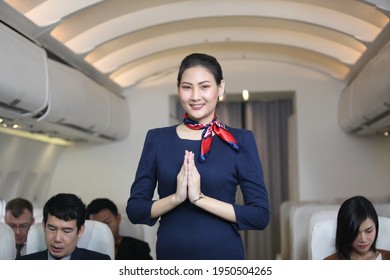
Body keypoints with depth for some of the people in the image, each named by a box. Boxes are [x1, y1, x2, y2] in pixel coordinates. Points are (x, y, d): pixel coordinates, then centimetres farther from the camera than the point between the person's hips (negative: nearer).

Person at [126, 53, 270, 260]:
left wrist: (201, 198, -18)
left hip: (225, 256, -1)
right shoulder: (157, 138, 1)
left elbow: (260, 215, -9)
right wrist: (176, 197, -17)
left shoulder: (240, 141, -4)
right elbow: (134, 210, -1)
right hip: (170, 256, 1)